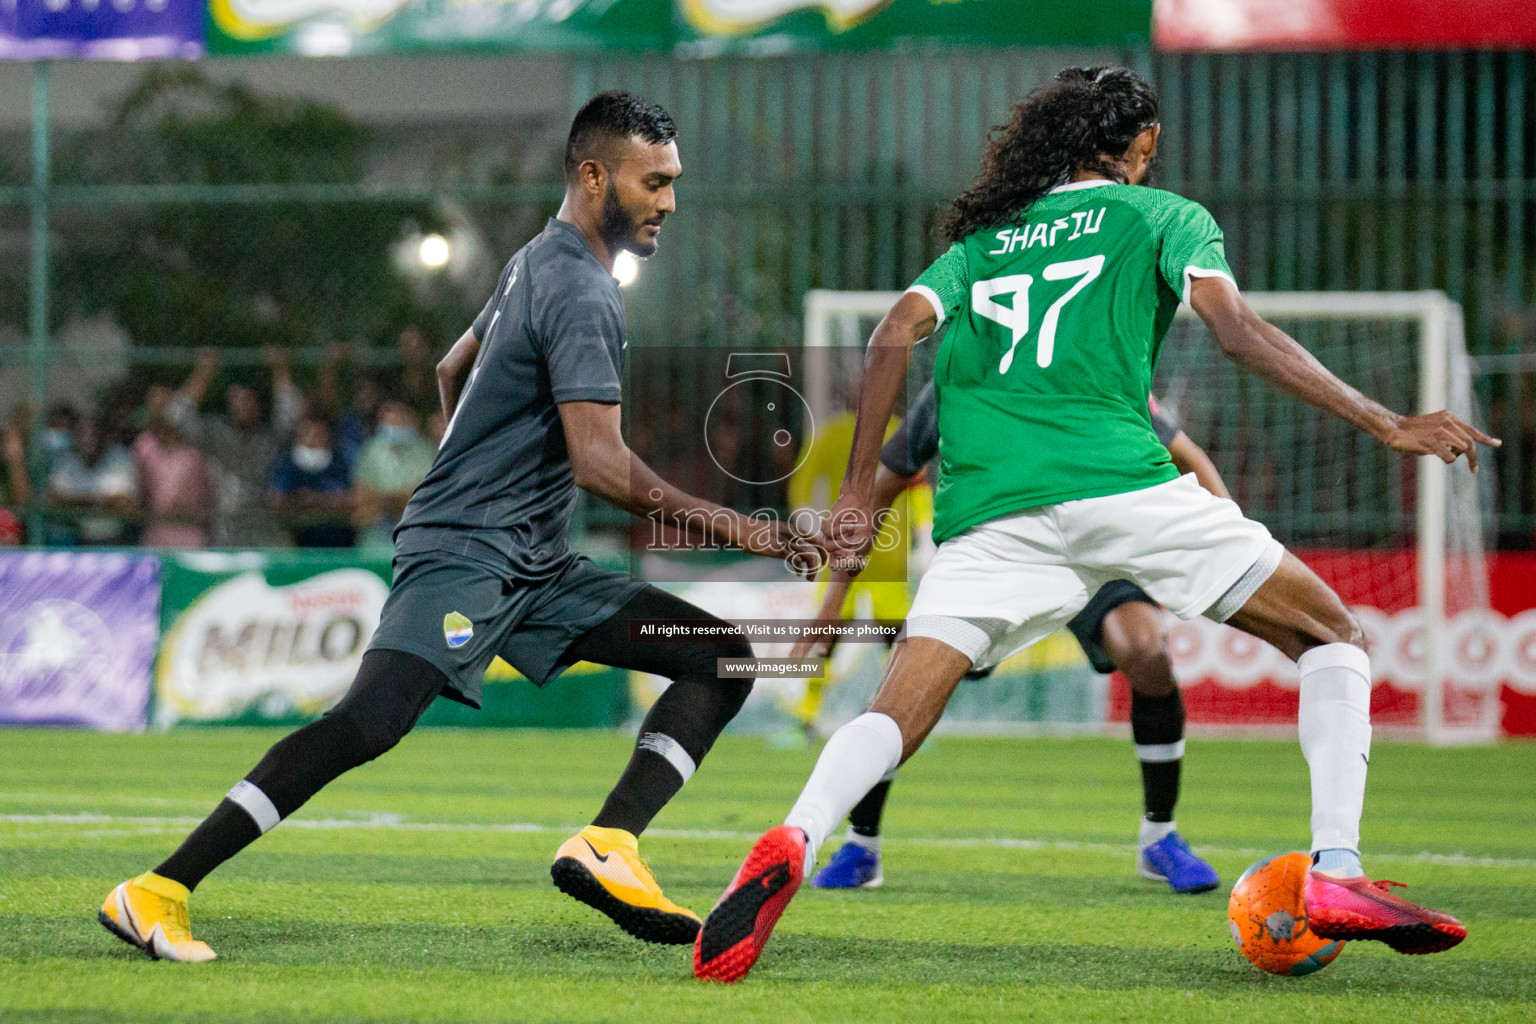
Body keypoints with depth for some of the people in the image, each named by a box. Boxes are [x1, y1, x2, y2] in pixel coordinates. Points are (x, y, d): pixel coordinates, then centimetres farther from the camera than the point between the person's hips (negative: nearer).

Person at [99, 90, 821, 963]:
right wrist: (724, 526, -18)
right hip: (463, 556, -10)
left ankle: (605, 849, -16)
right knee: (373, 720, -28)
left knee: (724, 658, 1)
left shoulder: (539, 263, 17)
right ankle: (157, 893, -23)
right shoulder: (582, 294, -14)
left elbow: (455, 370, 32)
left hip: (536, 567, 10)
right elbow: (599, 463, -22)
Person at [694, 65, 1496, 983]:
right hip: (1118, 482, -3)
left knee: (900, 711, -2)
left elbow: (894, 338, 12)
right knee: (1335, 636, 11)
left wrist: (859, 492, 14)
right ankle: (1337, 874, -7)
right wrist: (1387, 426, 1)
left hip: (986, 510, 3)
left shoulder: (982, 236, 26)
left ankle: (792, 844, -35)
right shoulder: (1159, 216, 16)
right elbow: (1241, 333, 1)